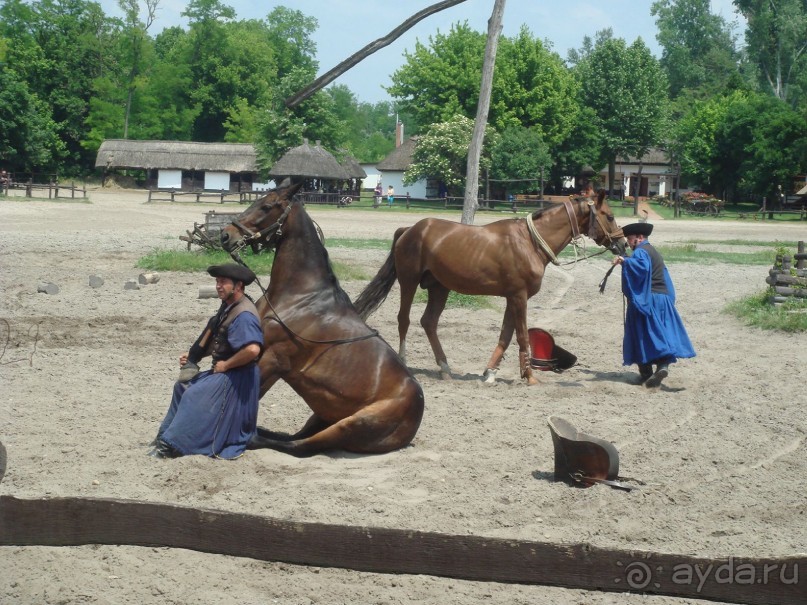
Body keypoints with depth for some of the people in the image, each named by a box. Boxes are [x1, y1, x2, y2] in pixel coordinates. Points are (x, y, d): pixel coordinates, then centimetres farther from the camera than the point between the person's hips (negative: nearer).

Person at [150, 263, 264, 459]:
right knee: (183, 386, 14)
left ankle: (172, 446, -11)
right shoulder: (228, 307, 10)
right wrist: (192, 355, 7)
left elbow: (253, 349, -37)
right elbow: (216, 343, 21)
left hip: (235, 377, -11)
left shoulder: (244, 315, -23)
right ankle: (167, 438, 20)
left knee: (194, 396, -16)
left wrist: (226, 364, -23)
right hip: (222, 371, 11)